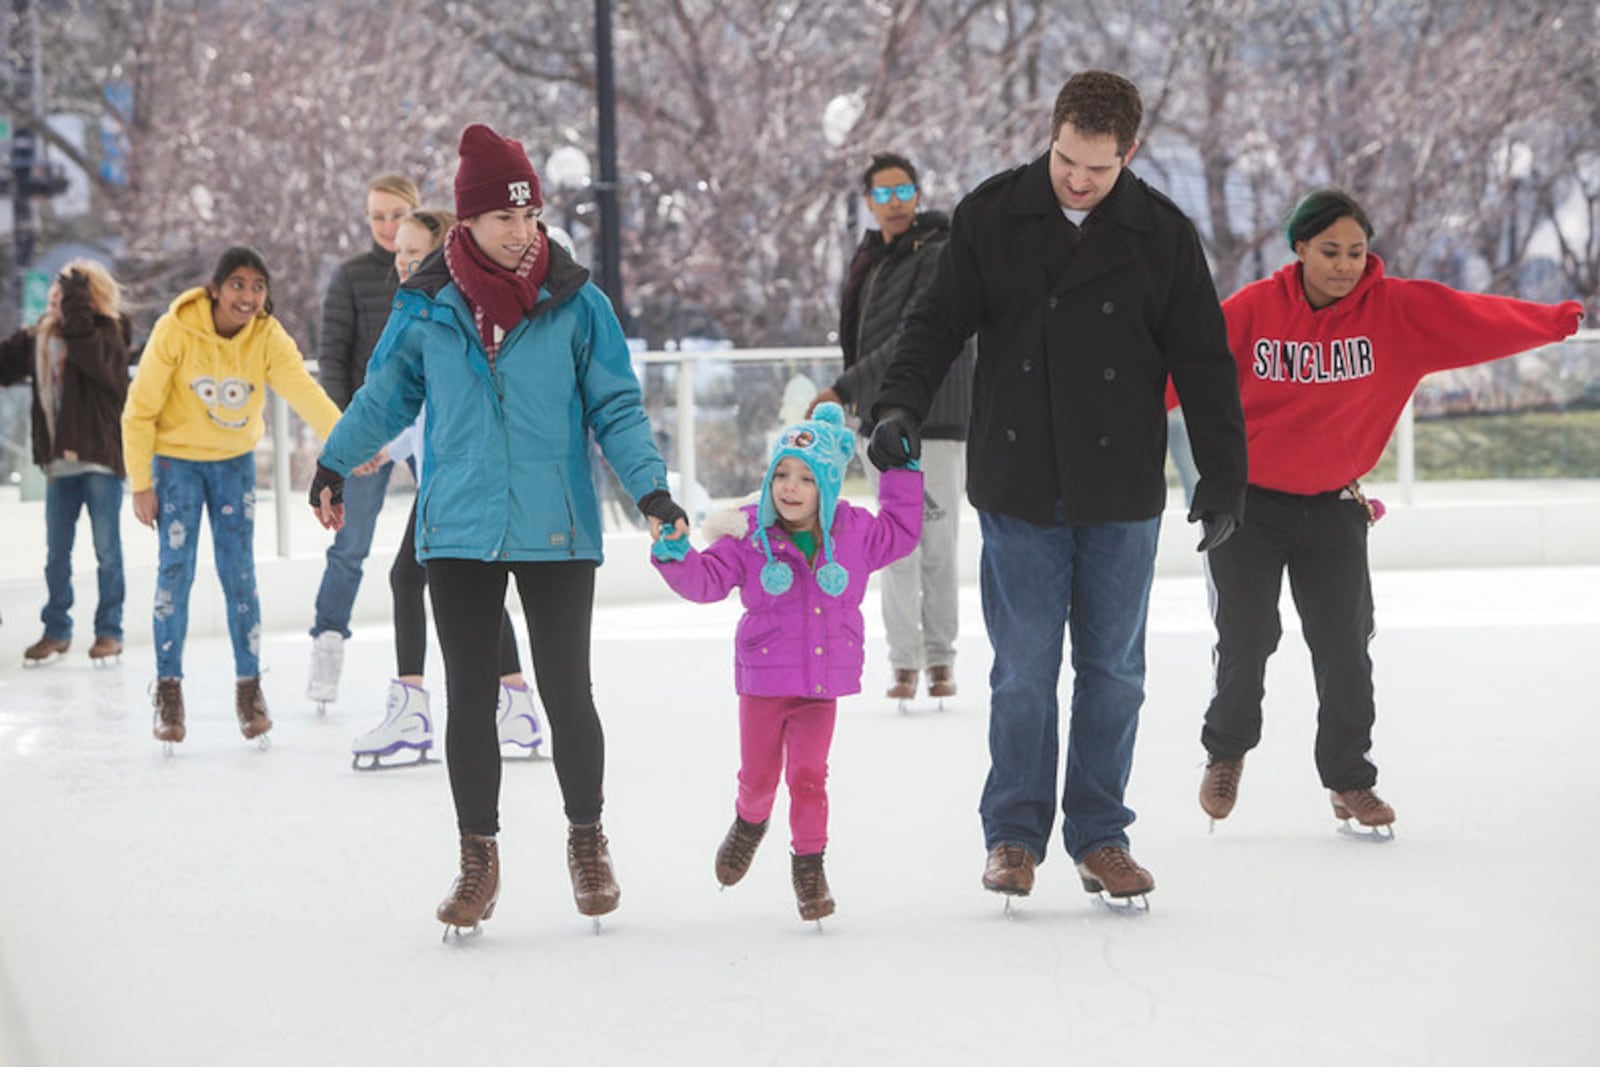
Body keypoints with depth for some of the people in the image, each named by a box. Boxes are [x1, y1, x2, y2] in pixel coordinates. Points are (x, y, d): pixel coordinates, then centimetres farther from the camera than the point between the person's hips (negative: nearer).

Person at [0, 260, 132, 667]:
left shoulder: (107, 335, -11)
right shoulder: (37, 339, 6)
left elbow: (94, 359, -31)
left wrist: (75, 306, -28)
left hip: (100, 458, -6)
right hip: (59, 461, 6)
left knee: (107, 550, 2)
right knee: (56, 553, 11)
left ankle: (109, 631, 11)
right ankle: (56, 631, 20)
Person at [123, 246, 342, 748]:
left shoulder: (269, 338, -16)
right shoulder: (175, 331, -21)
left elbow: (304, 391, -32)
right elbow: (140, 410, -14)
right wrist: (140, 484, -14)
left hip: (234, 462, 2)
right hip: (177, 458, -2)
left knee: (239, 573, 0)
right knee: (175, 569, -6)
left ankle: (250, 688, 11)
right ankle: (169, 689, 5)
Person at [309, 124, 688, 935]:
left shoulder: (576, 304, -2)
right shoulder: (427, 307, 1)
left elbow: (616, 407, 2)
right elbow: (386, 394, 16)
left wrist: (649, 485, -11)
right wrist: (333, 464, 18)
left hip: (557, 534, -1)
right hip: (460, 533, 1)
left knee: (566, 692, 2)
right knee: (468, 699, 5)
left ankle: (587, 842, 22)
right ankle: (478, 859, 17)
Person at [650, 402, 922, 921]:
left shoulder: (854, 533, -1)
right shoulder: (751, 537, -8)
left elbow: (902, 533, 16)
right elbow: (707, 580, -11)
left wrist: (901, 472, 11)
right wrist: (675, 554, -29)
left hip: (824, 683, 0)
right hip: (764, 680, 0)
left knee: (808, 773, -6)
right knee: (758, 775, 11)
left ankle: (809, 864, 9)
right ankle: (750, 822, 44)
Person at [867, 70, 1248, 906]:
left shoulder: (1162, 235, 0)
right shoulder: (991, 217, -1)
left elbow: (1203, 363, 4)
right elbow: (938, 321, 3)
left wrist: (1224, 477, 2)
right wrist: (901, 402, -14)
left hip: (1121, 495, 1)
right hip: (1018, 490, -1)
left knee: (1112, 670, 7)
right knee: (1023, 671, 1)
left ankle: (1100, 836, 17)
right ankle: (1014, 833, 13)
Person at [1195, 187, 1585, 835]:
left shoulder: (1396, 310, -7)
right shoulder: (1253, 310, -11)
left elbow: (1473, 321, -14)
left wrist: (1559, 320, -24)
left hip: (1332, 505, 2)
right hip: (1247, 498, -2)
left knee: (1344, 647, 3)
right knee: (1246, 639, 1)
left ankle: (1349, 780, 22)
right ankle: (1226, 752, 30)